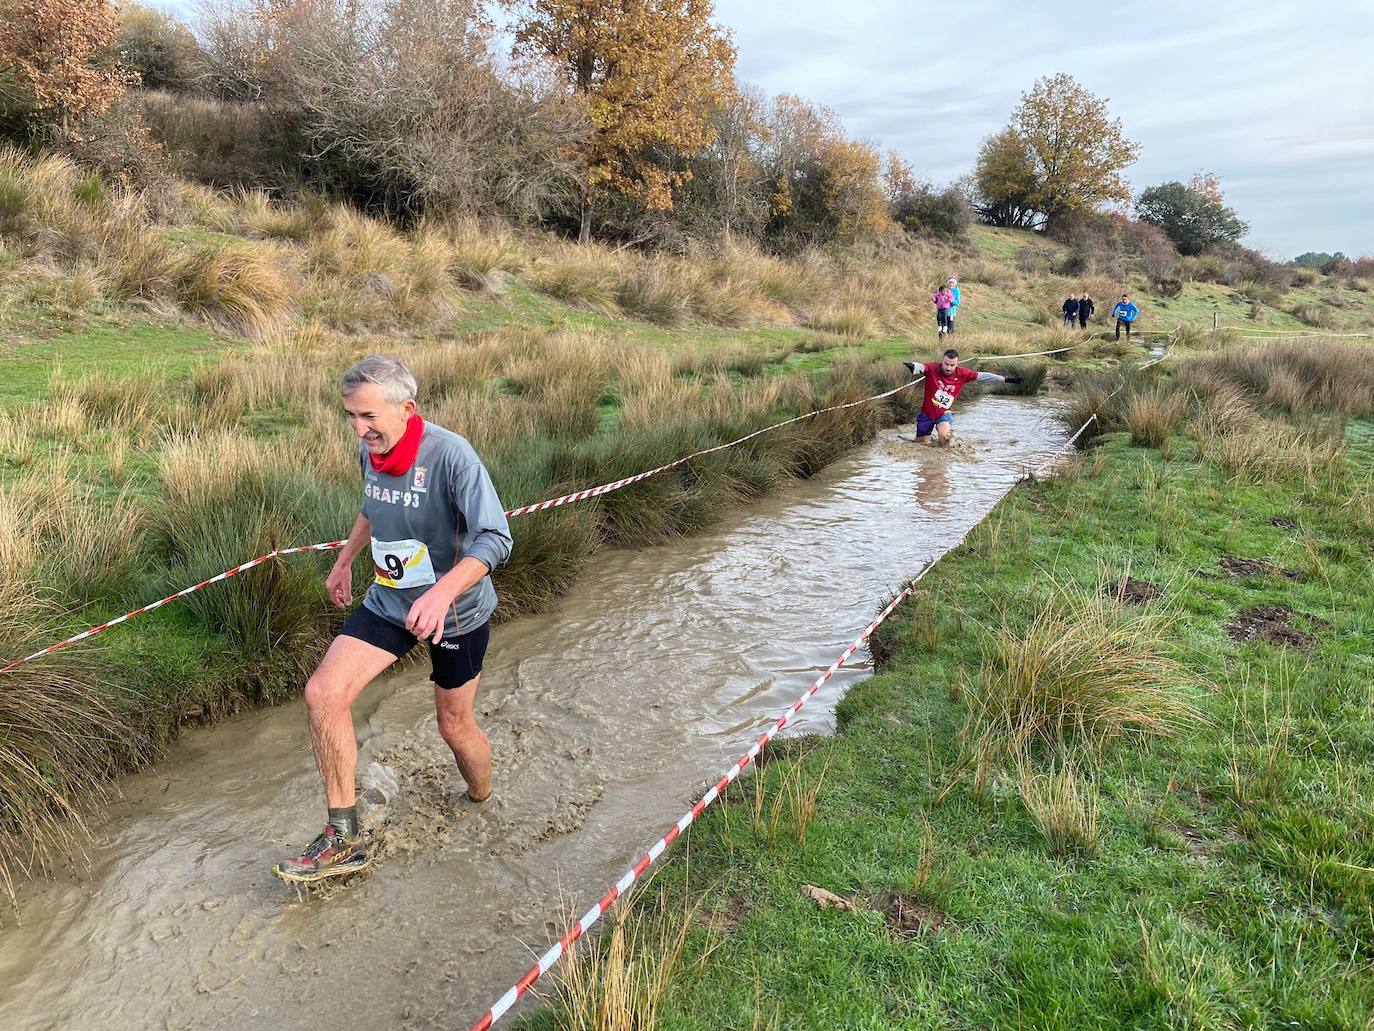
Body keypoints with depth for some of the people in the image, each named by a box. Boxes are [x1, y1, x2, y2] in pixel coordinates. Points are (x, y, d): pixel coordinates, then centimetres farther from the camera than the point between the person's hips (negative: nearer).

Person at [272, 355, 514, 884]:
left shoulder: (450, 454, -27)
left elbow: (495, 539, -34)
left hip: (454, 611, -6)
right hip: (389, 601, 6)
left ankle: (482, 806, 43)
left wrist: (442, 591, -47)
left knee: (454, 725, 9)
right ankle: (343, 839, 2)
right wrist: (344, 560, 24)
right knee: (323, 692, -11)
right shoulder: (370, 450, -4)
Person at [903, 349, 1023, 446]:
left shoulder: (961, 374, -9)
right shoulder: (933, 368, -17)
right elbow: (920, 367, -36)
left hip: (943, 414, 0)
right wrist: (912, 367, -62)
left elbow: (982, 376, -1)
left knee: (943, 436, -29)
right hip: (927, 413, 0)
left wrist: (1006, 379, 0)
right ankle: (932, 435, 42)